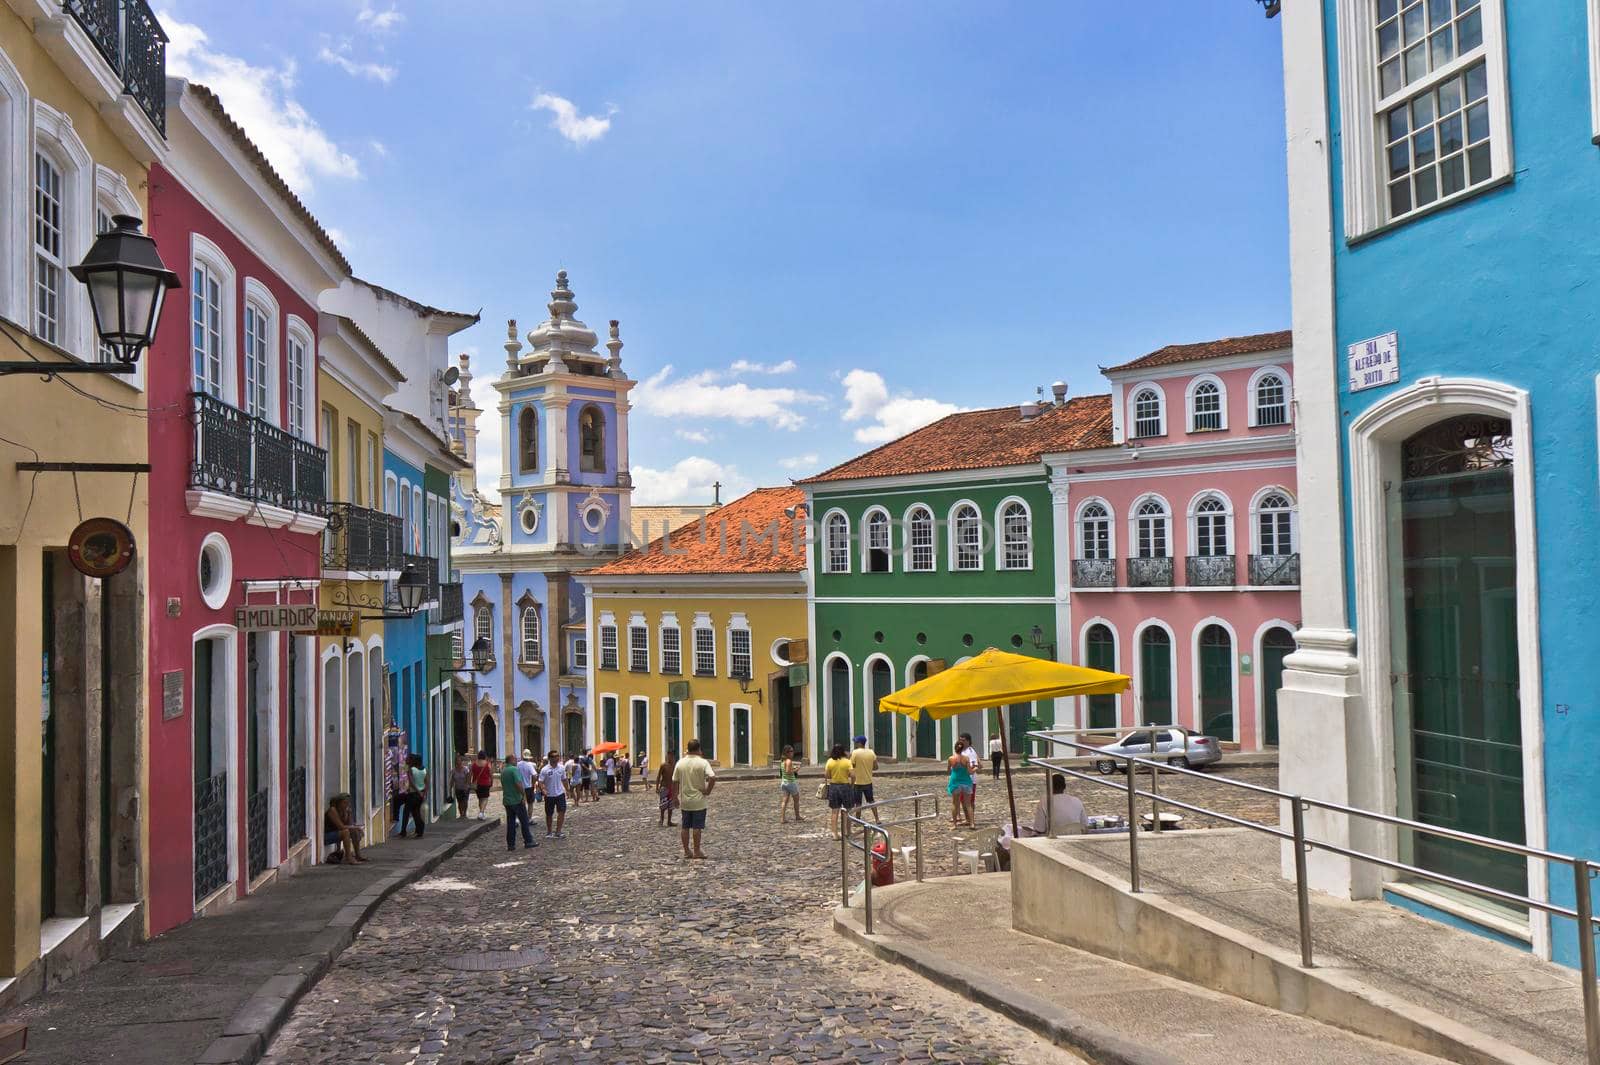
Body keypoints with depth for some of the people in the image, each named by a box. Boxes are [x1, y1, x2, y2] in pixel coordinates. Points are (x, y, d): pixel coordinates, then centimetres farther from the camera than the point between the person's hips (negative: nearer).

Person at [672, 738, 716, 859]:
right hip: (698, 801, -3)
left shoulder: (680, 763, 0)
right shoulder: (703, 763, -11)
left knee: (685, 826, 11)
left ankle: (687, 851, 16)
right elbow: (713, 778, -24)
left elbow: (675, 782, 3)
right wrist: (708, 791, -10)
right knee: (697, 827, 2)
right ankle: (697, 851, 6)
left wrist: (676, 798, 12)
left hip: (684, 801, 3)